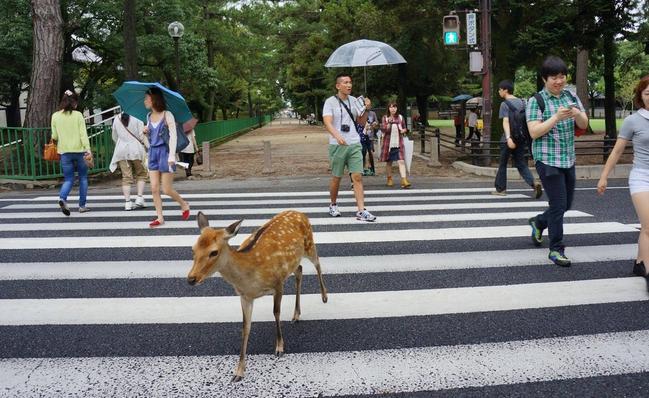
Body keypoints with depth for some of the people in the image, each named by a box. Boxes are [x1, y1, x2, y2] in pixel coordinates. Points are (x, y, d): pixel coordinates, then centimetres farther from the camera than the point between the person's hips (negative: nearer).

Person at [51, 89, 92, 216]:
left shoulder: (55, 116, 2)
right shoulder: (78, 115, -5)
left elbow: (54, 136, 5)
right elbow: (83, 134, -10)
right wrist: (88, 150, -13)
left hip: (65, 151, 2)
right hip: (79, 150, -2)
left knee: (68, 179, 8)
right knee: (83, 178, 13)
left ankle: (62, 198, -20)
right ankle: (82, 205, 13)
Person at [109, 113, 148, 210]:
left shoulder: (117, 119, 8)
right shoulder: (137, 118, -6)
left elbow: (114, 137, 15)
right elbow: (142, 135, -8)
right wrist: (148, 147, 2)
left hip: (122, 151, 3)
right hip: (136, 149, -3)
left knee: (126, 177, 4)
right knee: (141, 174, 11)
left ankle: (127, 202, -1)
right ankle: (139, 198, 0)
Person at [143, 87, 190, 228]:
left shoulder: (167, 115, -7)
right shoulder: (149, 116, 10)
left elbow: (173, 135, -12)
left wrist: (172, 155, -20)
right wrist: (146, 131, -1)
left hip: (165, 152, -6)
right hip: (153, 152, 6)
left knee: (167, 189, -3)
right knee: (154, 188, 0)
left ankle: (184, 204, 23)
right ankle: (160, 218, 7)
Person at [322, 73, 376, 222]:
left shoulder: (354, 100, 11)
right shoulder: (330, 102, -4)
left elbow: (361, 122, 17)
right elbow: (327, 122, -18)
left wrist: (366, 109, -1)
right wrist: (337, 136, -35)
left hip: (354, 144, 3)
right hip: (337, 145, -3)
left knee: (358, 177, -6)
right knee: (336, 177, 7)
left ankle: (361, 211, -7)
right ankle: (333, 205, 29)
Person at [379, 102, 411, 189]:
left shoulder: (400, 117, 7)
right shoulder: (385, 118, 2)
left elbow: (405, 128, 17)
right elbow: (383, 129, -8)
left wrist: (404, 130, -6)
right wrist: (389, 123, -23)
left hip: (399, 144, 0)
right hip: (388, 143, 0)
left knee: (401, 161, -11)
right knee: (389, 162, 9)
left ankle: (404, 180, -18)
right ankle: (389, 179, 25)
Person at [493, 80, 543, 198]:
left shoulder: (505, 104, -9)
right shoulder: (521, 102, 11)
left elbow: (505, 122, -21)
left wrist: (508, 138, -32)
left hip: (508, 139, -5)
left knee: (503, 164, 9)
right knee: (521, 164, 5)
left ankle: (500, 188, 17)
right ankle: (534, 183, -16)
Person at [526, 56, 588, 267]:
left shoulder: (571, 97, 8)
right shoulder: (536, 101, -8)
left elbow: (584, 125, 5)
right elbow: (534, 132, -15)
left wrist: (577, 114, -17)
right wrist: (557, 117, -25)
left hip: (568, 160, 6)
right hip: (548, 160, -6)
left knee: (567, 204, 14)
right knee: (558, 205, -7)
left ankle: (538, 222, 40)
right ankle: (556, 249, 5)